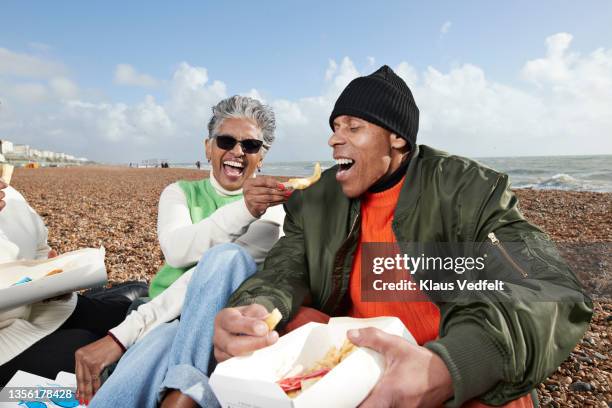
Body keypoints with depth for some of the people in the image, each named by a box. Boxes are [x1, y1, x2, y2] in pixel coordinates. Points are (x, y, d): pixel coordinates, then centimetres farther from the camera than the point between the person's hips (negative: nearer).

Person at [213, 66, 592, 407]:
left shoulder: (470, 190, -13)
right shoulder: (315, 203, 0)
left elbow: (551, 289, -24)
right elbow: (284, 273, -7)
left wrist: (446, 368, -43)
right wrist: (252, 312, -33)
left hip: (461, 377, -2)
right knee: (275, 322, -18)